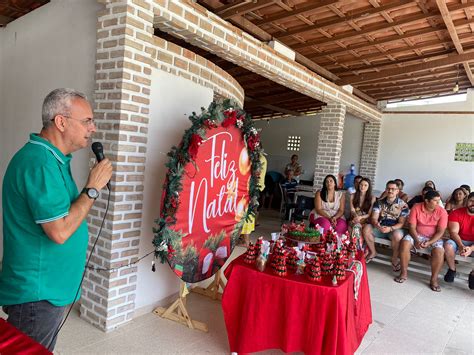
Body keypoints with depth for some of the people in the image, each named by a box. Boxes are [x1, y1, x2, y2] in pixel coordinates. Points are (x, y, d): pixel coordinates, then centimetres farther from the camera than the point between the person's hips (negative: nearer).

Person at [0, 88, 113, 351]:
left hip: (47, 287, 10)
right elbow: (60, 231, -27)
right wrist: (93, 188, -20)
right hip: (36, 292, -10)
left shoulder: (52, 158, 8)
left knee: (42, 350, 24)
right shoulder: (40, 163, -24)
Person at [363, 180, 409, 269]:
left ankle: (394, 258, -10)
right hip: (380, 228, 3)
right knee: (366, 228, -25)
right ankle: (373, 252, -2)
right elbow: (374, 218, -5)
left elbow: (401, 223, -10)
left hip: (395, 229, -3)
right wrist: (377, 225, -30)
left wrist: (390, 228, -28)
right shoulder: (379, 202, 2)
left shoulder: (403, 205, -5)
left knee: (397, 235, -37)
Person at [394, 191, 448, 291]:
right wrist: (416, 240, -25)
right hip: (416, 234, 0)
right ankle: (404, 273, -12)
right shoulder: (416, 208, -11)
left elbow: (440, 231, -11)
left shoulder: (442, 212, -11)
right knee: (404, 244, -27)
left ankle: (434, 279, -12)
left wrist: (429, 243, -24)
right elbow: (412, 227, -10)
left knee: (439, 251, -29)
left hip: (434, 237, 0)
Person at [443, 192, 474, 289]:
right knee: (448, 245, -31)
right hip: (459, 241, 0)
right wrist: (461, 246, -31)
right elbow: (453, 232, -16)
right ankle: (452, 270, -7)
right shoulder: (456, 213, -9)